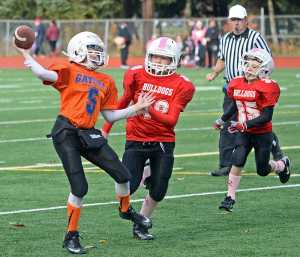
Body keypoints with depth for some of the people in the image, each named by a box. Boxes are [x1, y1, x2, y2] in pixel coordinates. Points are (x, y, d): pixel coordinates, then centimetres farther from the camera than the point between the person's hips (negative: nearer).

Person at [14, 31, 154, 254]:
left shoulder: (106, 82, 16)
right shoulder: (69, 71, -2)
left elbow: (110, 116, 18)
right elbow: (45, 74, -21)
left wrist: (137, 107, 13)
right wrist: (26, 54, -29)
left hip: (88, 135, 6)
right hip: (66, 133, -6)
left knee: (122, 175, 4)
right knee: (80, 188, -10)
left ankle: (126, 210, 37)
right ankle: (72, 236, 7)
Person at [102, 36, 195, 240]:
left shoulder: (180, 85, -5)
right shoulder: (137, 76, -4)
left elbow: (171, 120, -11)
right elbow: (123, 103, 12)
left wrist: (150, 110, -28)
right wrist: (106, 129, 17)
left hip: (163, 142, 1)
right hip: (136, 140, -1)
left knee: (158, 193, 0)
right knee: (127, 186, -15)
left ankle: (141, 225, 24)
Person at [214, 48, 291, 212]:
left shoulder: (267, 87, -19)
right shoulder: (236, 84, -1)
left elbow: (267, 116, -23)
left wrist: (245, 125, -29)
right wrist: (222, 120, 24)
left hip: (262, 134, -4)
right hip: (243, 133, 4)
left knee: (262, 170, 10)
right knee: (237, 162, -16)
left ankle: (282, 165, 42)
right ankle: (230, 197, -8)